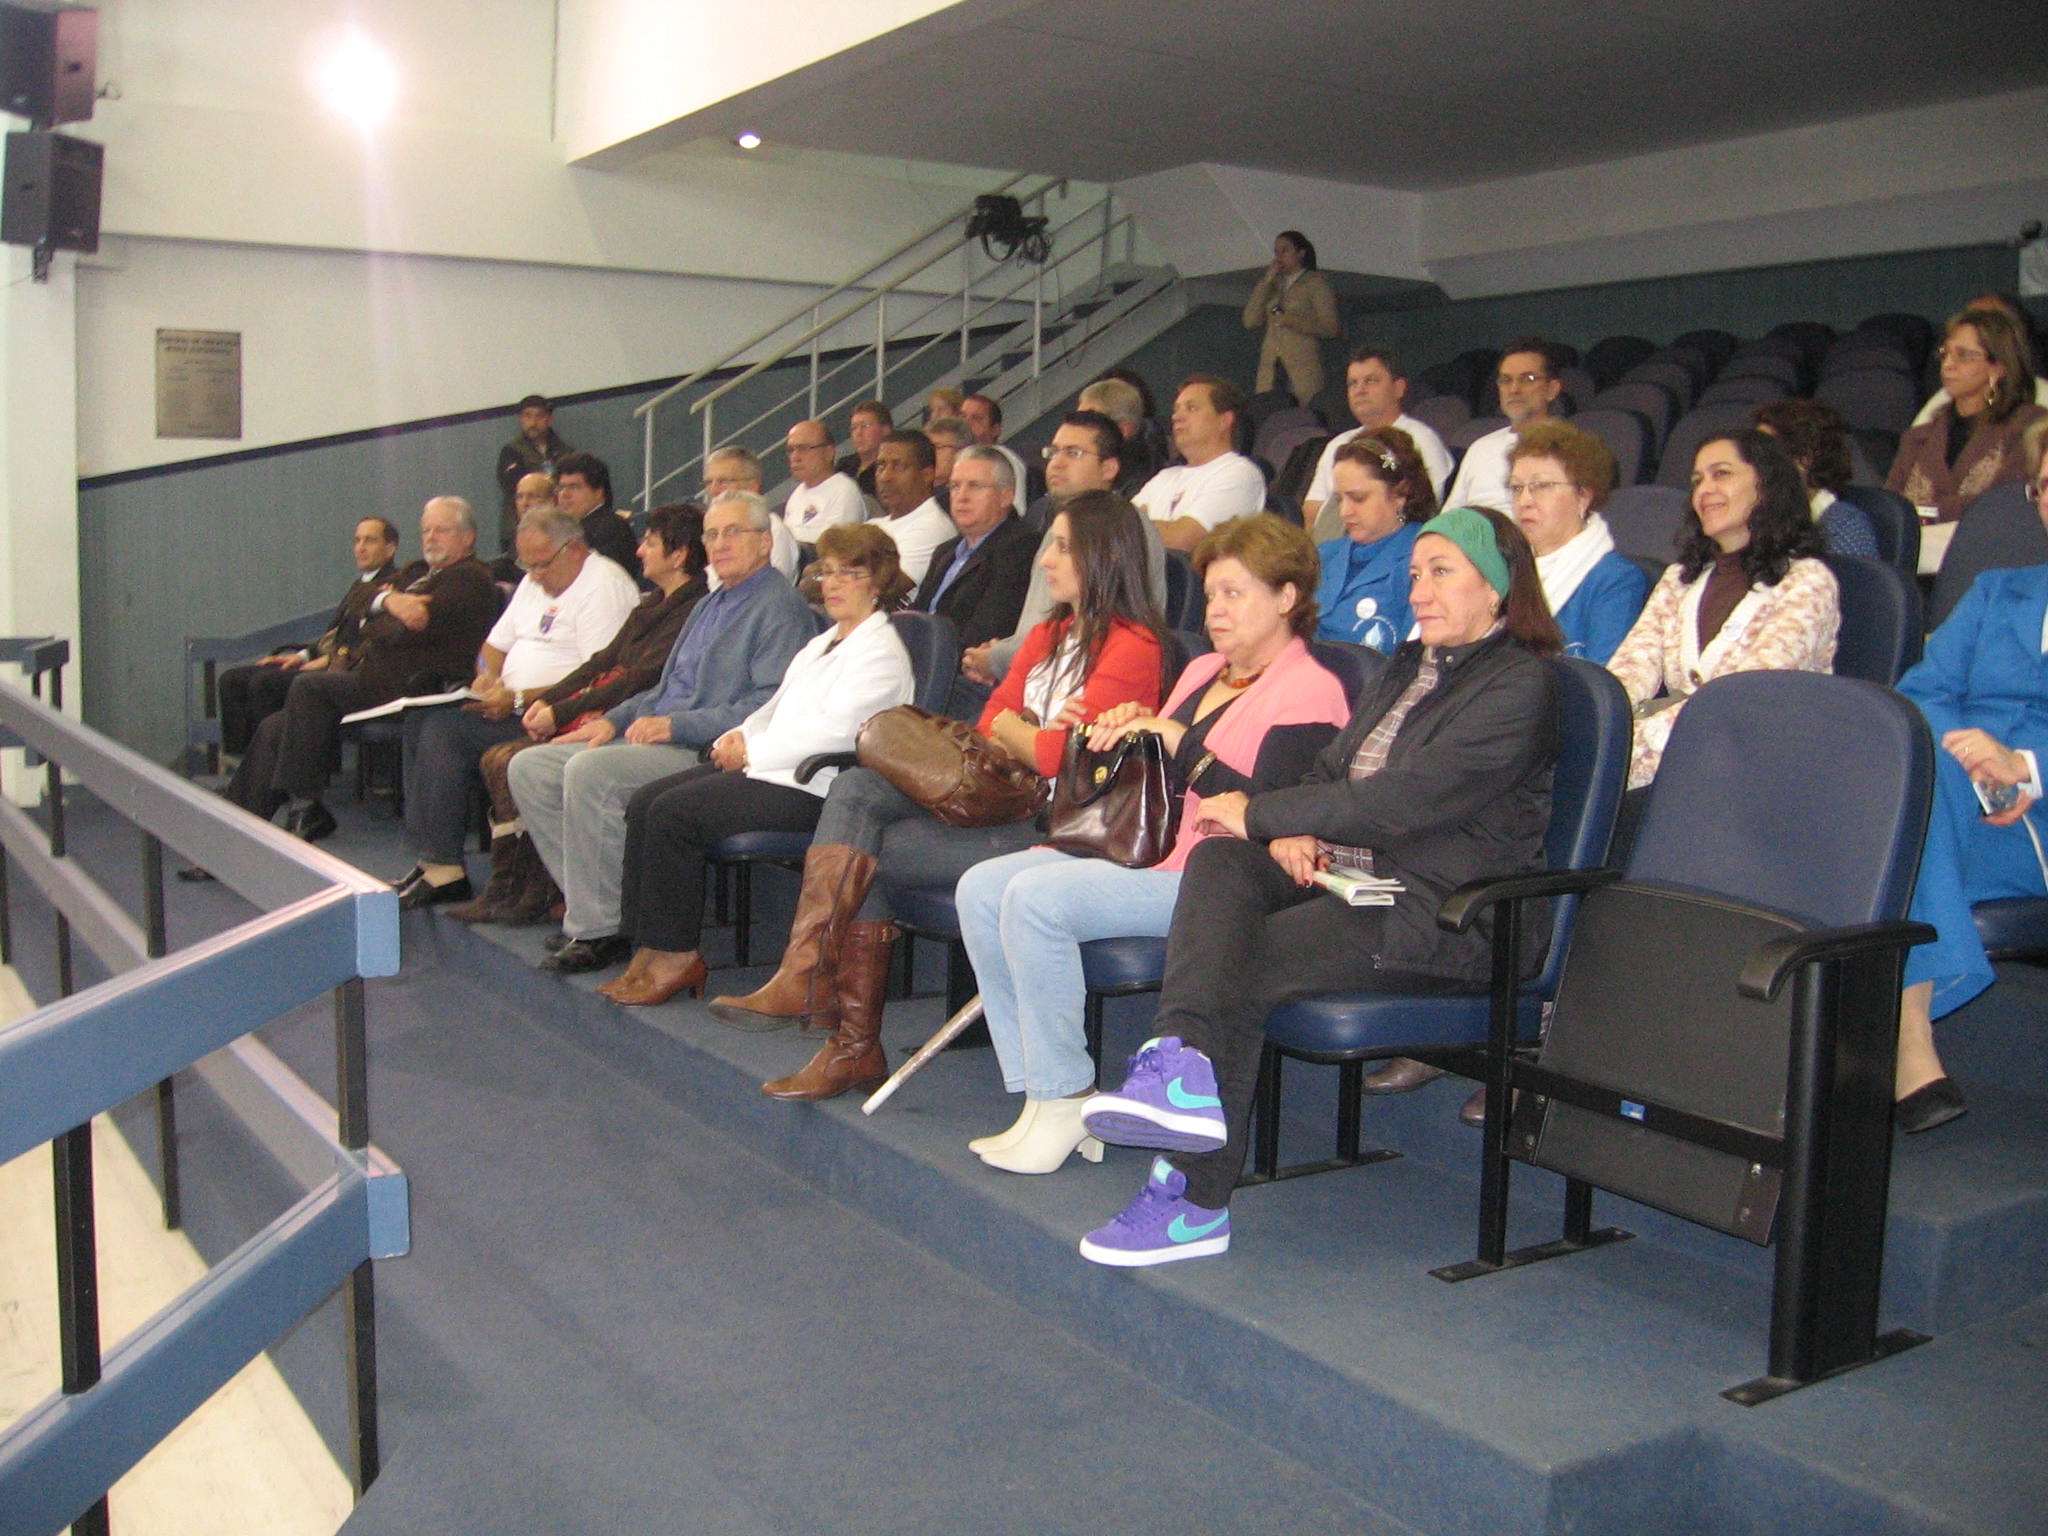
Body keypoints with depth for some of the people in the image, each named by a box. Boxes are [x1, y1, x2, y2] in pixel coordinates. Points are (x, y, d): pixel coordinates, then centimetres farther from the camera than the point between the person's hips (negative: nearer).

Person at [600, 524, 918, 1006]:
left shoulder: (881, 651, -7)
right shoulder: (823, 643, 25)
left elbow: (833, 731, -18)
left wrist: (753, 751, -12)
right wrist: (741, 735, 3)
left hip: (811, 787, -10)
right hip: (769, 767, 10)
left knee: (674, 812, -22)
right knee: (644, 802, -3)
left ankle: (676, 957, -11)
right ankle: (650, 948, -4)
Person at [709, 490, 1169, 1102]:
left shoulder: (1132, 647, -9)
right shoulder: (1050, 635, 21)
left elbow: (1062, 759, -18)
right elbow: (990, 722, 13)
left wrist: (1011, 730, 2)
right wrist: (1038, 734, -8)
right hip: (1006, 803, 9)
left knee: (859, 853, -15)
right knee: (857, 787, -13)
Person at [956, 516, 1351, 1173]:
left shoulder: (1309, 693, -7)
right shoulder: (1203, 671, 21)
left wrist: (1181, 745, -17)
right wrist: (1127, 731, 6)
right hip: (1146, 850, 10)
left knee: (1035, 897, -27)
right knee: (981, 889, -6)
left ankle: (1065, 1102, -15)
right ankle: (1040, 1091, -8)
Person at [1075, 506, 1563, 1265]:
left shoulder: (1520, 685, -8)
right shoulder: (1406, 669, 21)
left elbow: (1404, 800, -18)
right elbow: (1331, 772, 22)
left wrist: (1259, 814, -12)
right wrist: (1289, 833, -3)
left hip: (1445, 916, -8)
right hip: (1343, 874, 8)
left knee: (1242, 965, -25)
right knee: (1219, 862, -21)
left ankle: (1193, 1200, -23)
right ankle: (1183, 1063, -38)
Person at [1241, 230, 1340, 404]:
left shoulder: (1316, 282, 8)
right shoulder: (1273, 285, 22)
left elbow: (1330, 328, -1)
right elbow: (1250, 321, 8)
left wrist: (1292, 321, -9)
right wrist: (1266, 282, 6)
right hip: (1270, 369, 4)